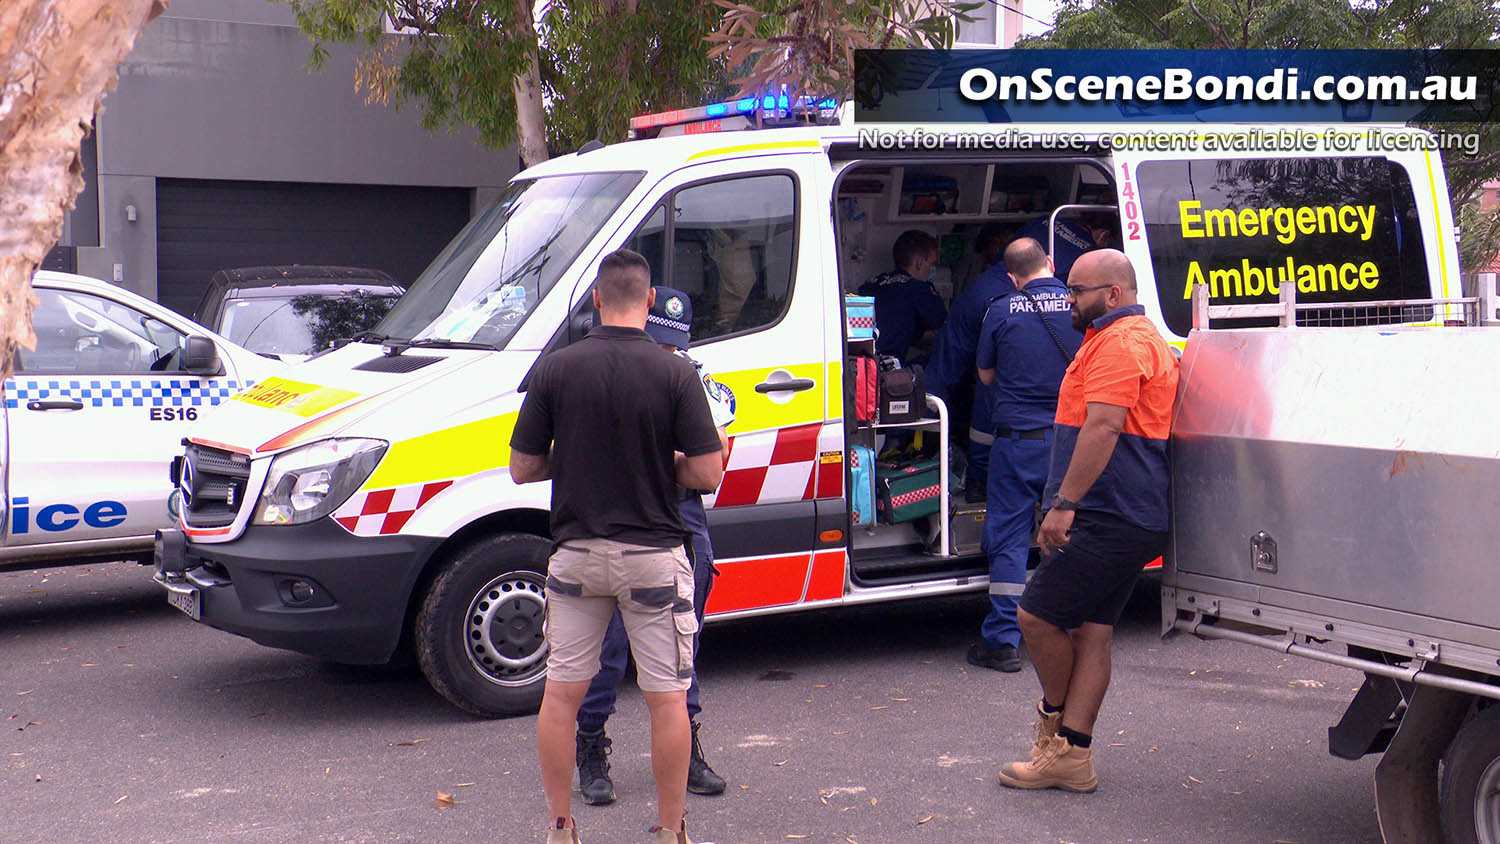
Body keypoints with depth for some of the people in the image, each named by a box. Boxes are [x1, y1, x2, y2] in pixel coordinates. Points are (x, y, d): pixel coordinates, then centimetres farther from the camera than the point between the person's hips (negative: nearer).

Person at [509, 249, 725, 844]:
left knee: (562, 693, 11)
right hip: (654, 555, -2)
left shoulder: (555, 370, -5)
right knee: (666, 696, 7)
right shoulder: (675, 374, -9)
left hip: (576, 554, 2)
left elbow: (522, 469, -1)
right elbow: (707, 473, -11)